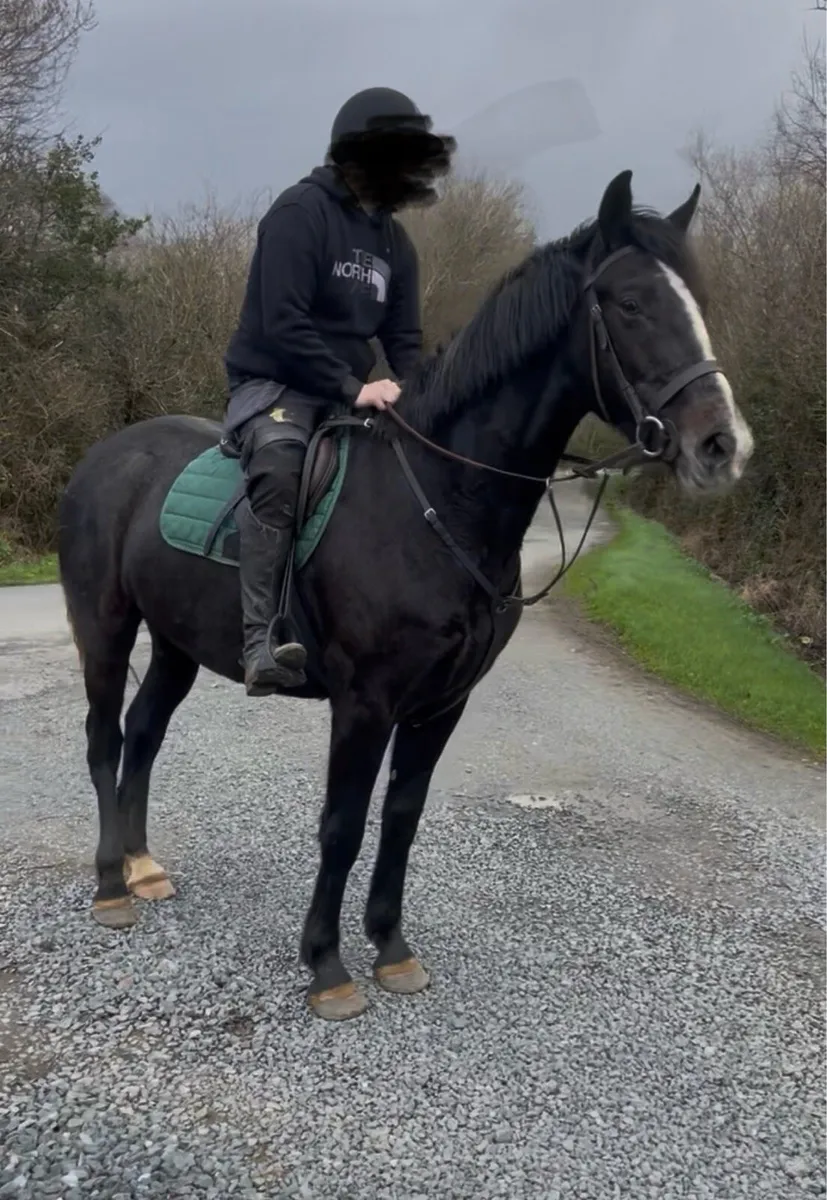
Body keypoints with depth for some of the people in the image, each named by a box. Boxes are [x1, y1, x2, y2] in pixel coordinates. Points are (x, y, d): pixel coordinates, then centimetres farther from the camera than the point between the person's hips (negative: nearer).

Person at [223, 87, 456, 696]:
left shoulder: (395, 241, 12)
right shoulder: (300, 212, -11)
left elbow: (405, 340, 13)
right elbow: (283, 325, -20)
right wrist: (353, 387, -26)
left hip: (349, 390, 8)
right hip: (274, 383, -7)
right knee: (279, 457, -38)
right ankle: (264, 641, -44)